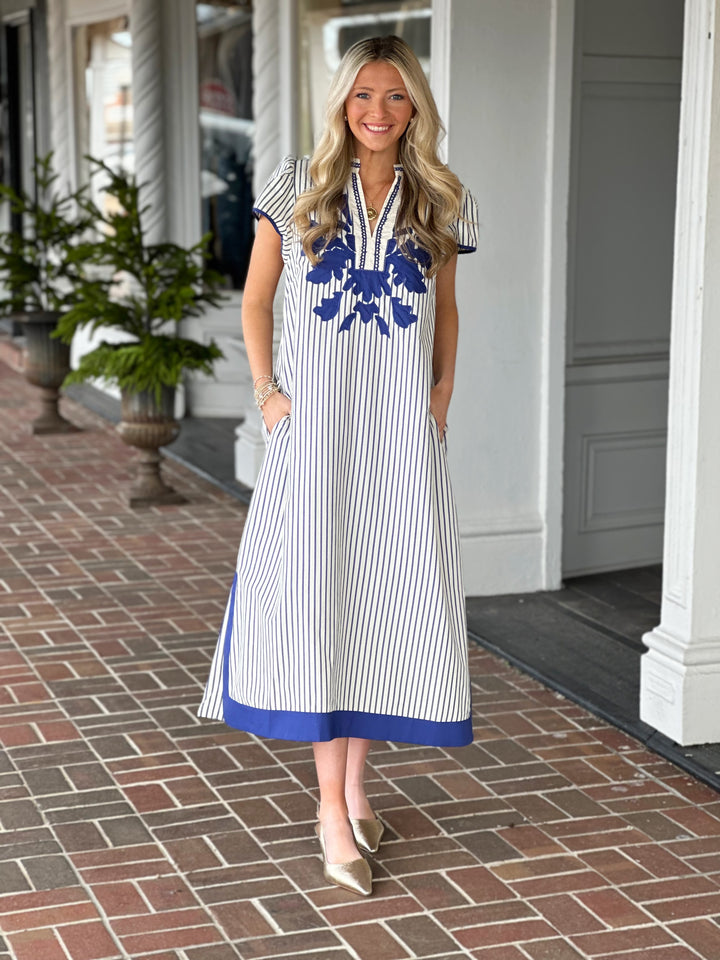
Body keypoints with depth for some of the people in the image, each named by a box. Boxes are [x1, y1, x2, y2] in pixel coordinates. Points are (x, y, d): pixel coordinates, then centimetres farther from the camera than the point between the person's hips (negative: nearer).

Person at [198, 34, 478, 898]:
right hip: (315, 415, -2)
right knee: (318, 595, -7)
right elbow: (256, 299, 9)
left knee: (387, 594, 4)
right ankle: (335, 812, -1)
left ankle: (352, 785, 20)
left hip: (403, 424, 2)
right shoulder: (296, 188, 2)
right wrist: (267, 392, -1)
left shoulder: (440, 202, 7)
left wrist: (443, 390, 4)